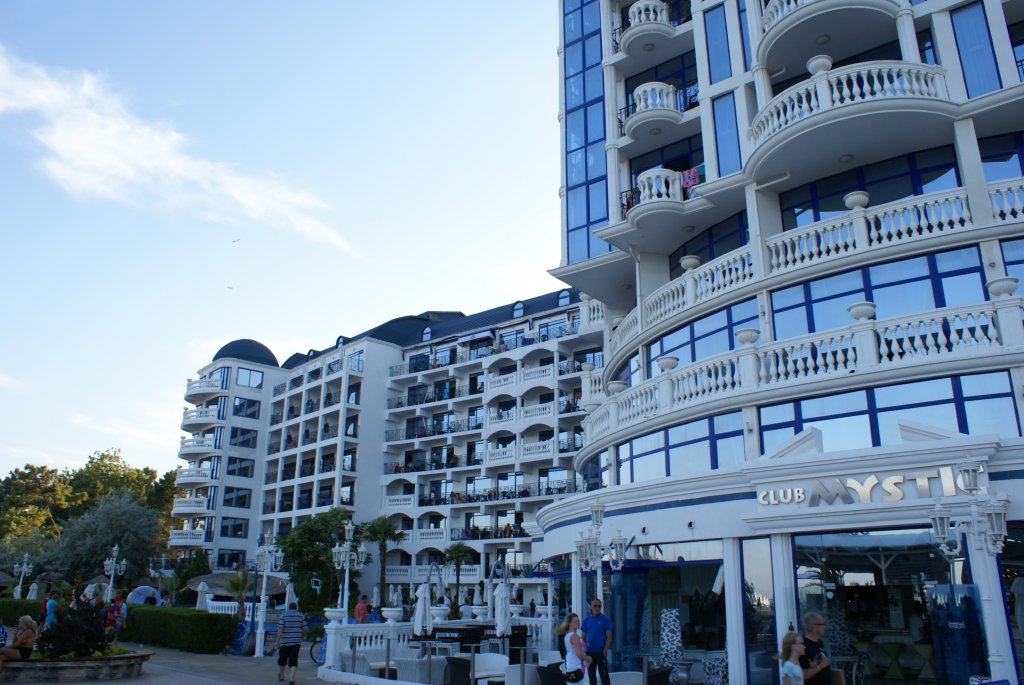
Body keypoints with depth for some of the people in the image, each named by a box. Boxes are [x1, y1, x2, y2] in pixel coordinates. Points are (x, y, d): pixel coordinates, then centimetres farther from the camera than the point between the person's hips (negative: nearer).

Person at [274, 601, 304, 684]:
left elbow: (280, 629, -9)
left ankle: (281, 675, 35)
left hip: (285, 641, -1)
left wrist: (277, 641, -6)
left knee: (283, 658, 19)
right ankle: (291, 678, -13)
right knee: (293, 660, 0)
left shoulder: (284, 615, -4)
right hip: (296, 641, 1)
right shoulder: (301, 616, 2)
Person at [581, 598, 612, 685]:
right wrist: (585, 644, -4)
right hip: (589, 652, 4)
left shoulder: (605, 619, -2)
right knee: (592, 675, 11)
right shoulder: (587, 620, 9)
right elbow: (583, 636, 14)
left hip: (600, 652, -4)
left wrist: (605, 651, -13)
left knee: (604, 675, -5)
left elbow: (609, 637, -6)